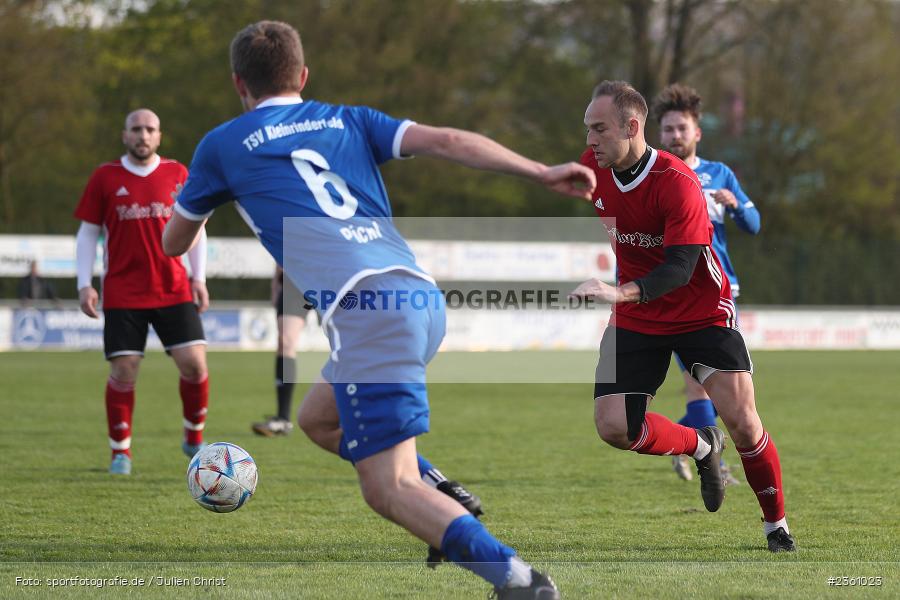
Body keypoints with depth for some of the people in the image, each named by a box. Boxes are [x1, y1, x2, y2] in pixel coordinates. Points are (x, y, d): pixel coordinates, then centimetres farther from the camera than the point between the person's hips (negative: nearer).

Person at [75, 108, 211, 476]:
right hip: (122, 294, -1)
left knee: (194, 362, -8)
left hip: (174, 291, 1)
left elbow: (195, 228, 13)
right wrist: (84, 284, -1)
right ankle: (120, 451, 9)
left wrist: (198, 278, 4)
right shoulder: (105, 178, 3)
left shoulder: (177, 175, 6)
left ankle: (194, 437, 14)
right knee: (123, 371, -5)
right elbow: (88, 232, 7)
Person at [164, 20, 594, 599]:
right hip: (424, 295, 6)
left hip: (366, 306, -6)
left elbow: (173, 243, 29)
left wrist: (206, 194, 51)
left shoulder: (223, 146, 15)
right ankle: (445, 499, 15)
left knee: (391, 490, -10)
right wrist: (542, 172, 3)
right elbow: (442, 140, 8)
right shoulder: (348, 120, 24)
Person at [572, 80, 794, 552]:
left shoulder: (677, 182, -27)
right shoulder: (593, 165, -7)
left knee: (742, 422, -16)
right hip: (635, 319, 5)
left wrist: (621, 292, -51)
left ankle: (777, 527, 5)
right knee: (613, 426, -11)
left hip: (701, 312, -5)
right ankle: (702, 447, 18)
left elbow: (680, 268, -35)